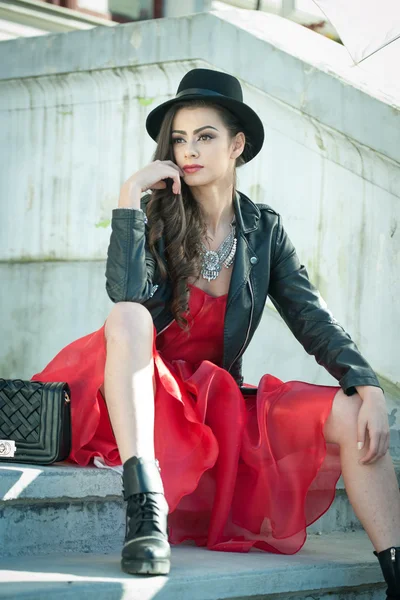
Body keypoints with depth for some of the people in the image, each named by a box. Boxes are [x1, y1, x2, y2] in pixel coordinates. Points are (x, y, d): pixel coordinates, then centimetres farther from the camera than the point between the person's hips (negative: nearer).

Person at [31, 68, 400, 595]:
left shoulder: (264, 228, 5)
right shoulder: (155, 214, -3)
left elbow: (313, 318, -3)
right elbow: (128, 294, -23)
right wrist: (131, 194, -23)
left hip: (224, 402, 3)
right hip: (148, 397, -2)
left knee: (350, 414, -18)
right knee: (128, 317, -33)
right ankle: (145, 506, -43)